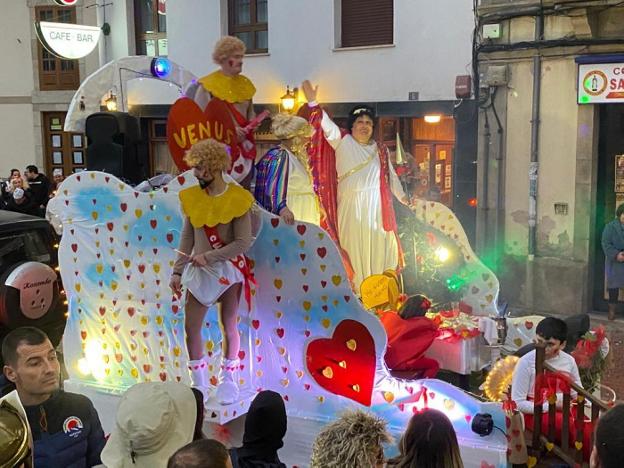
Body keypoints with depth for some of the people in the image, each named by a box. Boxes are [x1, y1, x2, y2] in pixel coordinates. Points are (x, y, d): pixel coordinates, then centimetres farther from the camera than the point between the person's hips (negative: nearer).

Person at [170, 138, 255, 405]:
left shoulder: (237, 199, -12)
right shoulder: (191, 197, 1)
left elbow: (243, 242, -14)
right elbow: (187, 238, 6)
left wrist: (209, 256, -18)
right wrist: (177, 272, 2)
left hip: (228, 270, -4)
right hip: (199, 271, 4)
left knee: (229, 326, 7)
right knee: (190, 327, 3)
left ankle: (228, 381, 24)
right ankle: (199, 383, 19)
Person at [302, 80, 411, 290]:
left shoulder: (380, 150, 17)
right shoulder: (343, 142, 3)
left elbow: (391, 175, 26)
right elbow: (327, 125, -11)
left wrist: (402, 196, 25)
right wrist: (313, 102, -23)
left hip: (378, 206, 4)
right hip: (352, 205, -4)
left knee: (381, 247, 3)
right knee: (356, 248, -4)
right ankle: (357, 293, -1)